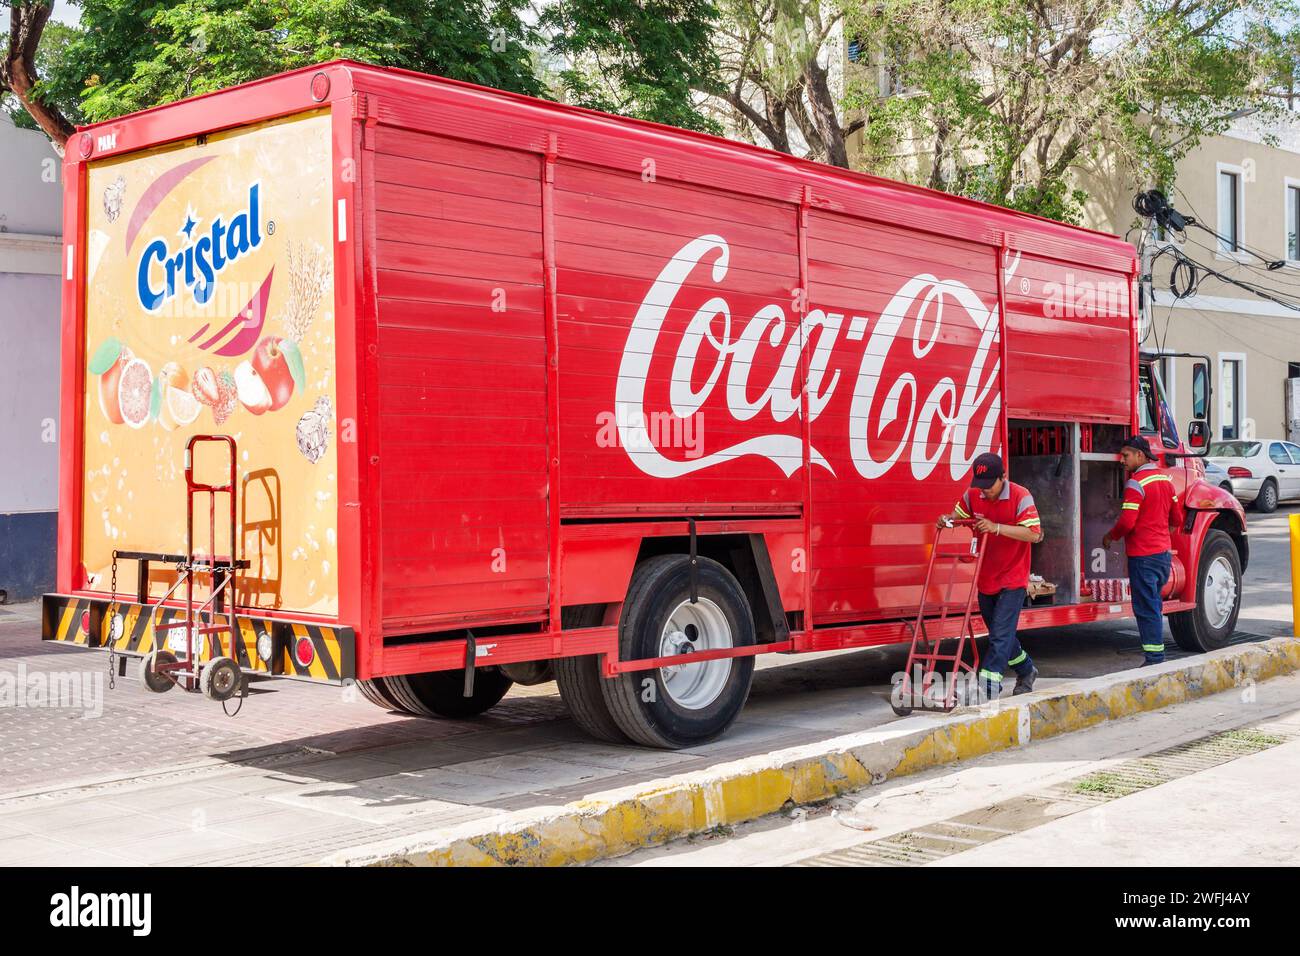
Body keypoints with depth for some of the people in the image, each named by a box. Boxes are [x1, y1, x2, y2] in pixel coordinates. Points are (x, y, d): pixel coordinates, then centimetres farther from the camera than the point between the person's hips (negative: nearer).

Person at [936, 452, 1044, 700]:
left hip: (1012, 579, -6)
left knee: (1001, 633, -11)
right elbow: (959, 514, 14)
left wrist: (997, 527, -31)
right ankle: (1026, 672, 38)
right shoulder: (972, 495, -1)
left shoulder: (1020, 496, -16)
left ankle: (988, 686, -12)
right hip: (986, 578, 6)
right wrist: (947, 519, -10)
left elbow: (1034, 534, -23)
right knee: (999, 633, 17)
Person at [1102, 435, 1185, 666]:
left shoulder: (1136, 483, -15)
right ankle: (1157, 657, 21)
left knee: (1146, 609, -3)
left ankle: (1155, 660, -3)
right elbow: (1177, 519, 16)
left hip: (1143, 555, -8)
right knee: (1154, 606, 17)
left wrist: (1110, 537, -4)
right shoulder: (1165, 479, 11)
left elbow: (1127, 522, -21)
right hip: (1163, 552, 8)